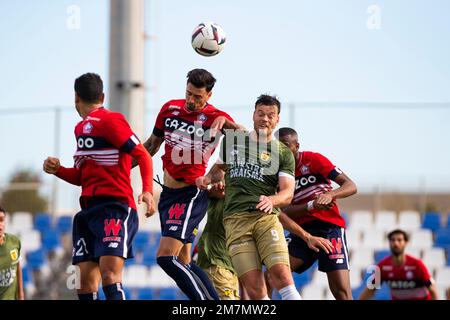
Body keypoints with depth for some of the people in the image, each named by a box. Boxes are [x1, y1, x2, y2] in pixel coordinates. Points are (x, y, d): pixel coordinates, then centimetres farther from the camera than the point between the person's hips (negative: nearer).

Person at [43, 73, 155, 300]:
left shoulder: (110, 120, -6)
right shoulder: (80, 128, 20)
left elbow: (143, 156, -10)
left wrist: (148, 190, -24)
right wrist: (57, 170, 9)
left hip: (115, 207, -8)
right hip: (88, 210, 8)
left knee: (109, 275, -22)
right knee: (86, 283, 0)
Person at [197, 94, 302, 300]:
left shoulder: (283, 153, 12)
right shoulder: (232, 140, 18)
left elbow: (287, 193, 2)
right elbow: (221, 165, 37)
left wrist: (271, 200, -20)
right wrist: (208, 178, 15)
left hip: (266, 217, -1)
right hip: (235, 219, 1)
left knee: (281, 274, -23)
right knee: (255, 289, -12)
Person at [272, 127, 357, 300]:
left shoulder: (314, 159, -3)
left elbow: (351, 186, -7)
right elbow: (283, 213, -5)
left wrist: (330, 195, -27)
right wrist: (312, 205, -22)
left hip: (330, 227, -3)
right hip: (301, 230, 3)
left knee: (341, 291, -14)